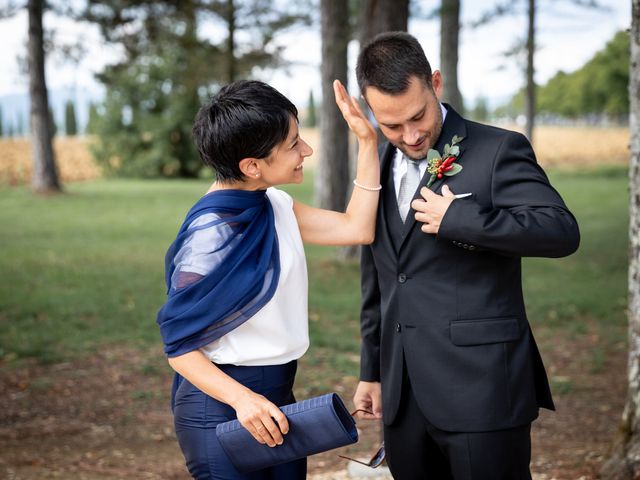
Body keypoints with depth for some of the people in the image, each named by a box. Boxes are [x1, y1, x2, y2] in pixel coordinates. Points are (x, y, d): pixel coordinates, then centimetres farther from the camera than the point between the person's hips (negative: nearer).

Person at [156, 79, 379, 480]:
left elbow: (357, 229, 5)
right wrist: (240, 398, -32)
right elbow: (178, 344, -18)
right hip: (223, 407, -8)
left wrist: (368, 143, 0)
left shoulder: (274, 204, 4)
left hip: (278, 398, 8)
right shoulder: (211, 234, -21)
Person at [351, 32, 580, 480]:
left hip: (480, 390, -6)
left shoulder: (498, 150, -7)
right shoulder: (379, 164, 13)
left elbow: (562, 231, -20)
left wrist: (455, 218, -22)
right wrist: (372, 370, 21)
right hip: (404, 393, 6)